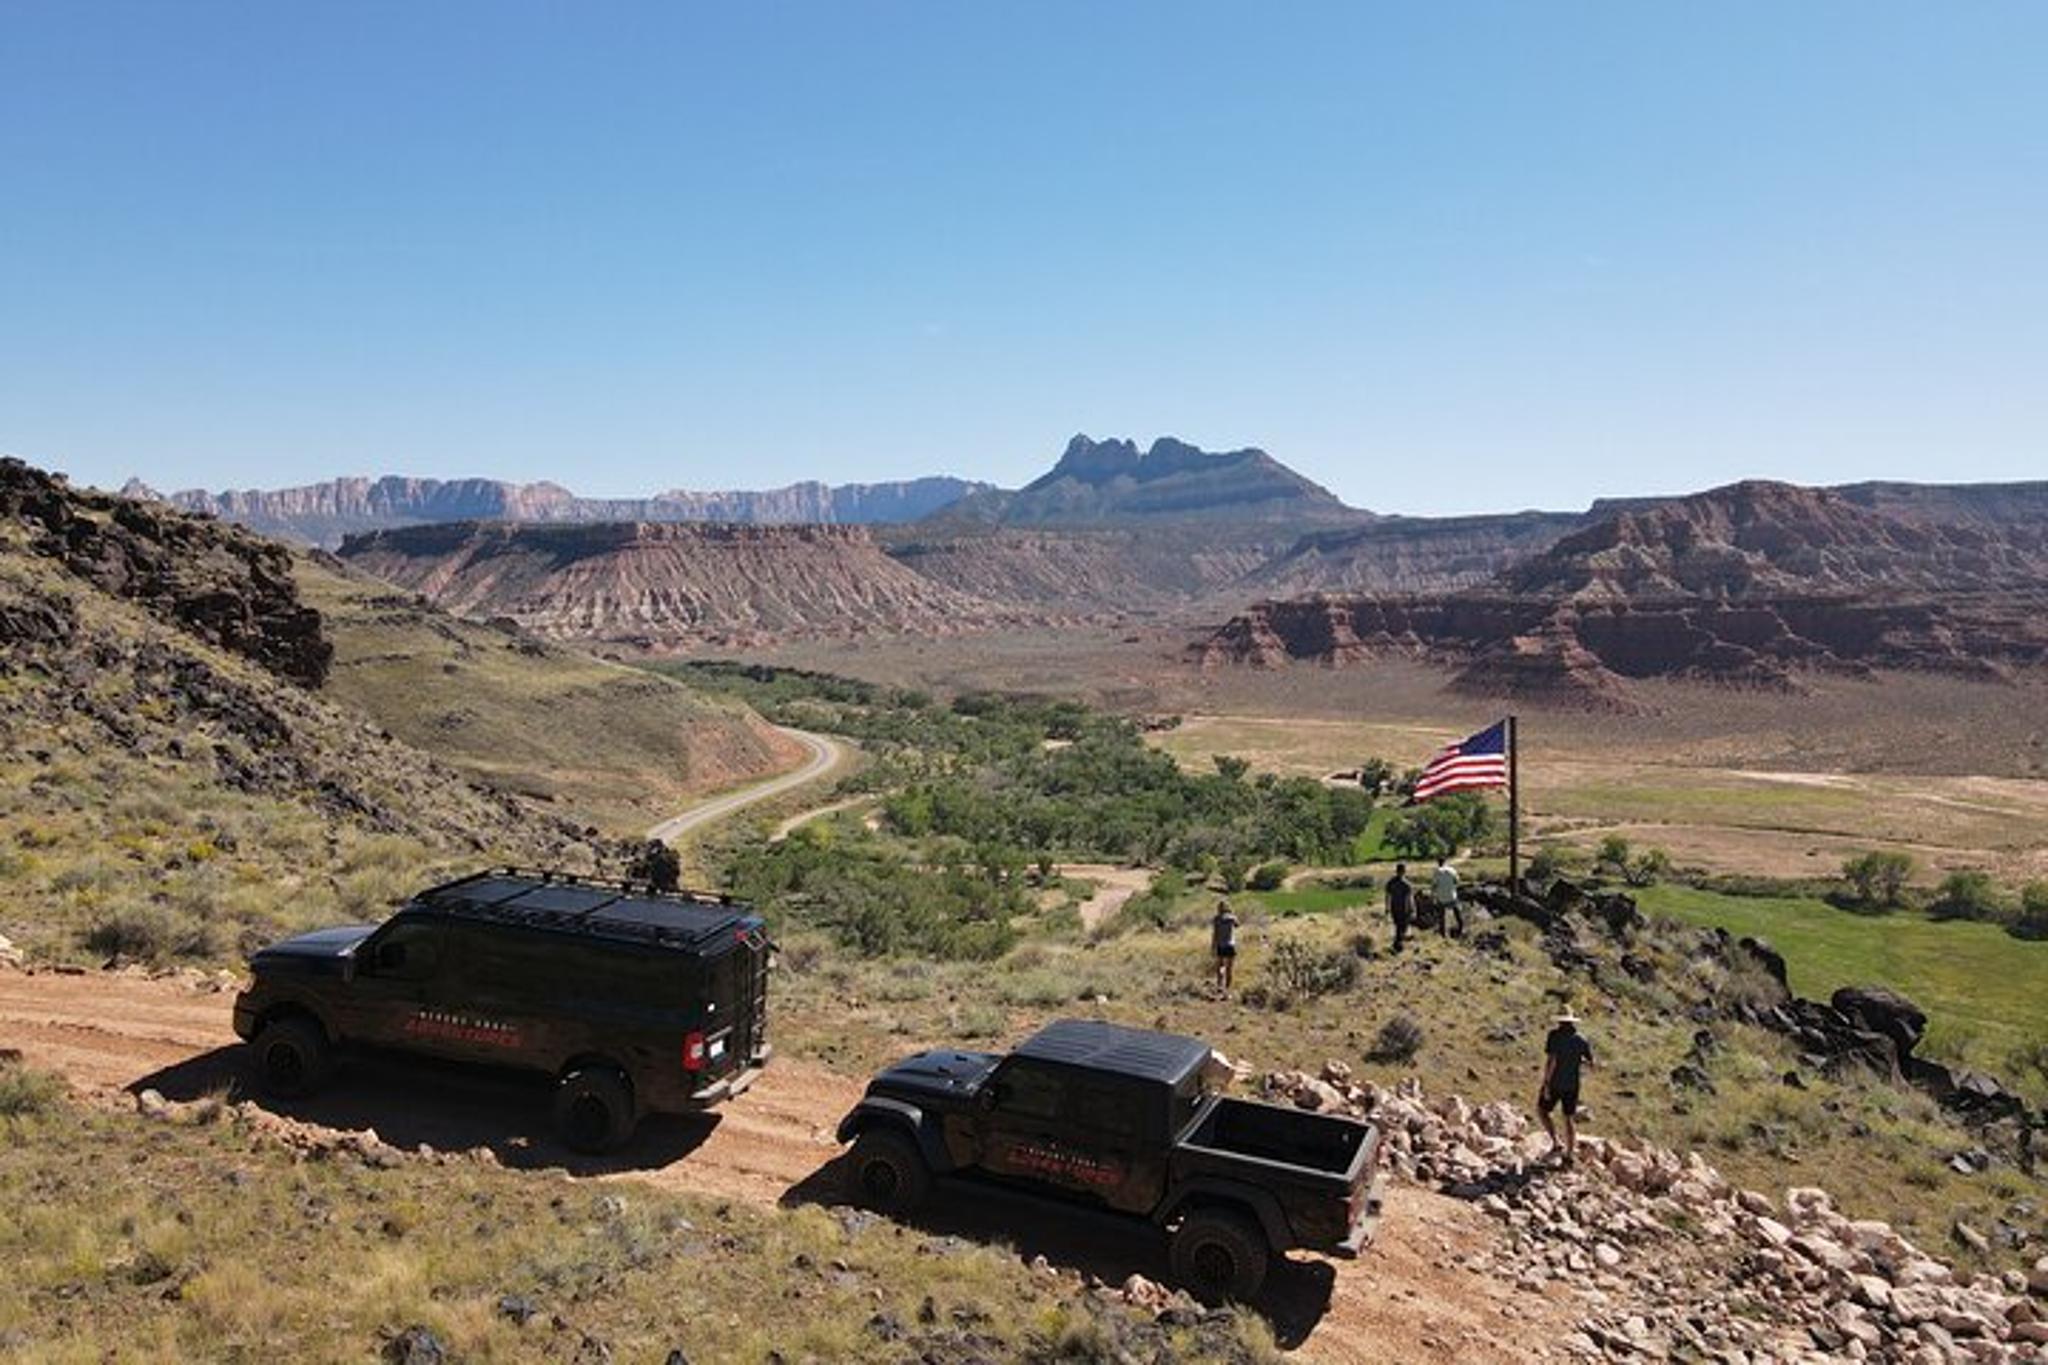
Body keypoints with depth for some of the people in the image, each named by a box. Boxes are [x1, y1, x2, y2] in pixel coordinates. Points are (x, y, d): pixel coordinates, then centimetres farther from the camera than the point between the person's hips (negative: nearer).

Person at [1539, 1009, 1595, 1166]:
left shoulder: (1555, 1036, -14)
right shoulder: (1581, 1041, 0)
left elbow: (1550, 1060, -21)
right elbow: (1590, 1063, 10)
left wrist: (1546, 1084, -17)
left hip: (1554, 1083, -4)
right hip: (1572, 1085, 5)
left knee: (1542, 1110, 15)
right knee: (1569, 1118, 15)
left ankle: (1555, 1143, 5)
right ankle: (1569, 1155, 16)